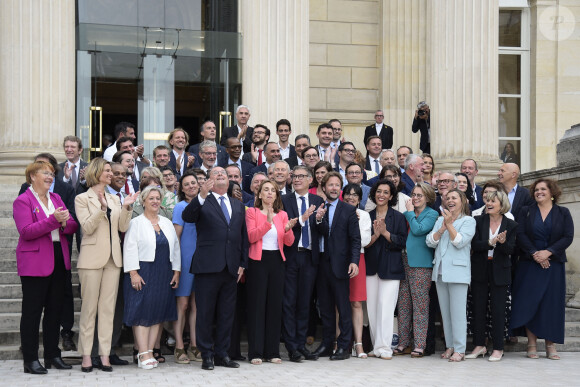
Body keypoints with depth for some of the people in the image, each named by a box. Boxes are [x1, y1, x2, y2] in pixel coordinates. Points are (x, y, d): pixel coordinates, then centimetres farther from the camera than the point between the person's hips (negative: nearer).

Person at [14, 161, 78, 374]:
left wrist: (64, 223, -13)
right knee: (32, 311, -1)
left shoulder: (56, 198, 16)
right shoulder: (23, 201, -4)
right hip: (35, 263, -6)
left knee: (55, 310, 10)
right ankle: (30, 360, 3)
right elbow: (26, 232, -17)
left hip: (59, 261, 7)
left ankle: (53, 355, 19)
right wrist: (53, 220, -24)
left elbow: (73, 226, 10)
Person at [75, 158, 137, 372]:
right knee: (89, 307, -2)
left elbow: (123, 227, 8)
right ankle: (86, 355, 4)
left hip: (113, 258, 5)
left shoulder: (114, 199, 15)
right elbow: (87, 227, -12)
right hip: (92, 258, -5)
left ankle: (105, 354, 6)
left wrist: (126, 208, -6)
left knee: (108, 307, 4)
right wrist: (101, 208, -23)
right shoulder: (82, 198, 0)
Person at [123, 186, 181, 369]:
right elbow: (130, 249, -7)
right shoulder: (136, 223, -1)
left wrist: (176, 271, 8)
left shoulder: (167, 223, 14)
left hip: (163, 275, 5)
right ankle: (143, 354, -6)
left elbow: (175, 248, 15)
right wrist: (133, 273, -15)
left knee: (158, 312, 4)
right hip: (143, 273, -5)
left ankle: (150, 351, 10)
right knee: (142, 313, -6)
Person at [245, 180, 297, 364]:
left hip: (277, 261, 4)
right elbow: (251, 236, -11)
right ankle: (255, 352, 1)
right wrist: (268, 222, -22)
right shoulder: (252, 212, 2)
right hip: (258, 261, -4)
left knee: (275, 305, 4)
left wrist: (288, 229, -14)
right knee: (257, 305, -3)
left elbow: (289, 242, 6)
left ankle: (272, 351, 11)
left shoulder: (282, 215, 12)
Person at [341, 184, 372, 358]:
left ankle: (358, 344, -1)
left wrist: (355, 223, -8)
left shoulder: (364, 215, 11)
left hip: (356, 259, 1)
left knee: (356, 303, -2)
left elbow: (365, 241, 2)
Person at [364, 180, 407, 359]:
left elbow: (402, 242, -3)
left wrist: (385, 232, -13)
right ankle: (376, 346, 10)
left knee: (385, 306, -10)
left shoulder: (398, 217, 5)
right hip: (371, 267, 3)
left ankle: (383, 348, -8)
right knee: (372, 307, 2)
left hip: (390, 268, -3)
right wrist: (375, 235, -12)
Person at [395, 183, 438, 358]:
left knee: (420, 304, -4)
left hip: (421, 264, -6)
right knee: (403, 304, 6)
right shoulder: (408, 213, 18)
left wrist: (410, 212, -3)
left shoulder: (432, 214, 0)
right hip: (404, 261, 6)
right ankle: (403, 342, 12)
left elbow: (418, 230, -13)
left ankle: (419, 344, -1)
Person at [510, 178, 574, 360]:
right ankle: (531, 344, -1)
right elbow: (520, 235, -2)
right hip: (529, 264, 0)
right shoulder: (526, 211, 8)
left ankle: (550, 345, 3)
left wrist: (548, 252, -14)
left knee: (552, 303, -2)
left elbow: (568, 237, -3)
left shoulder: (563, 213, 6)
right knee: (529, 302, -5)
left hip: (554, 265, 0)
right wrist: (534, 253, -14)